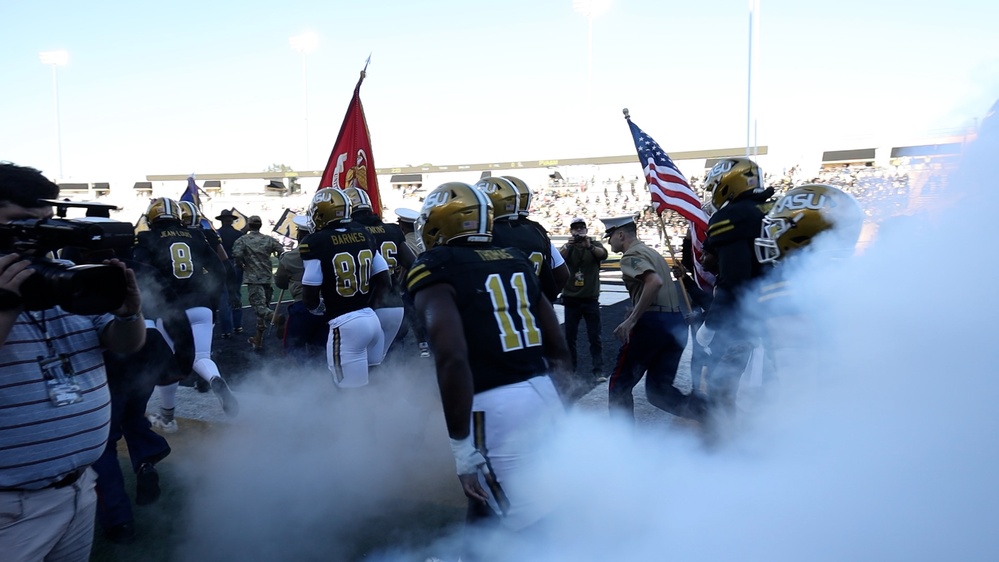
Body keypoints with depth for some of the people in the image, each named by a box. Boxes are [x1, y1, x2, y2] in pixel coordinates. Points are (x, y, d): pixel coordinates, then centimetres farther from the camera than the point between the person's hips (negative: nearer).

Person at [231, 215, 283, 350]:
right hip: (267, 277, 4)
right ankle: (258, 339, 18)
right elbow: (282, 252, -2)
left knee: (259, 305, -11)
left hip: (253, 278, -4)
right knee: (263, 305, 12)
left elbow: (237, 254, -17)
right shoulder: (268, 240, 7)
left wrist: (241, 266, 2)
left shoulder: (243, 240, -2)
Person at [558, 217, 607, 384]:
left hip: (591, 299, -1)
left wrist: (589, 246, -37)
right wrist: (568, 246, -36)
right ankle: (570, 369, 15)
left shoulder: (594, 244, 4)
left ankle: (598, 371, 0)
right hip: (571, 299, 1)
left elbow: (604, 254, -17)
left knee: (594, 337, -1)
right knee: (570, 336, 6)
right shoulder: (567, 247, 5)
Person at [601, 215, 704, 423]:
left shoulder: (631, 255, -6)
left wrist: (630, 320, -21)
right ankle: (702, 410, -9)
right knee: (658, 388, 13)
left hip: (653, 322, -9)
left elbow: (655, 282, -24)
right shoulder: (650, 252, 23)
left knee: (619, 385, 6)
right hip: (677, 323, 9)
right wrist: (631, 319, 22)